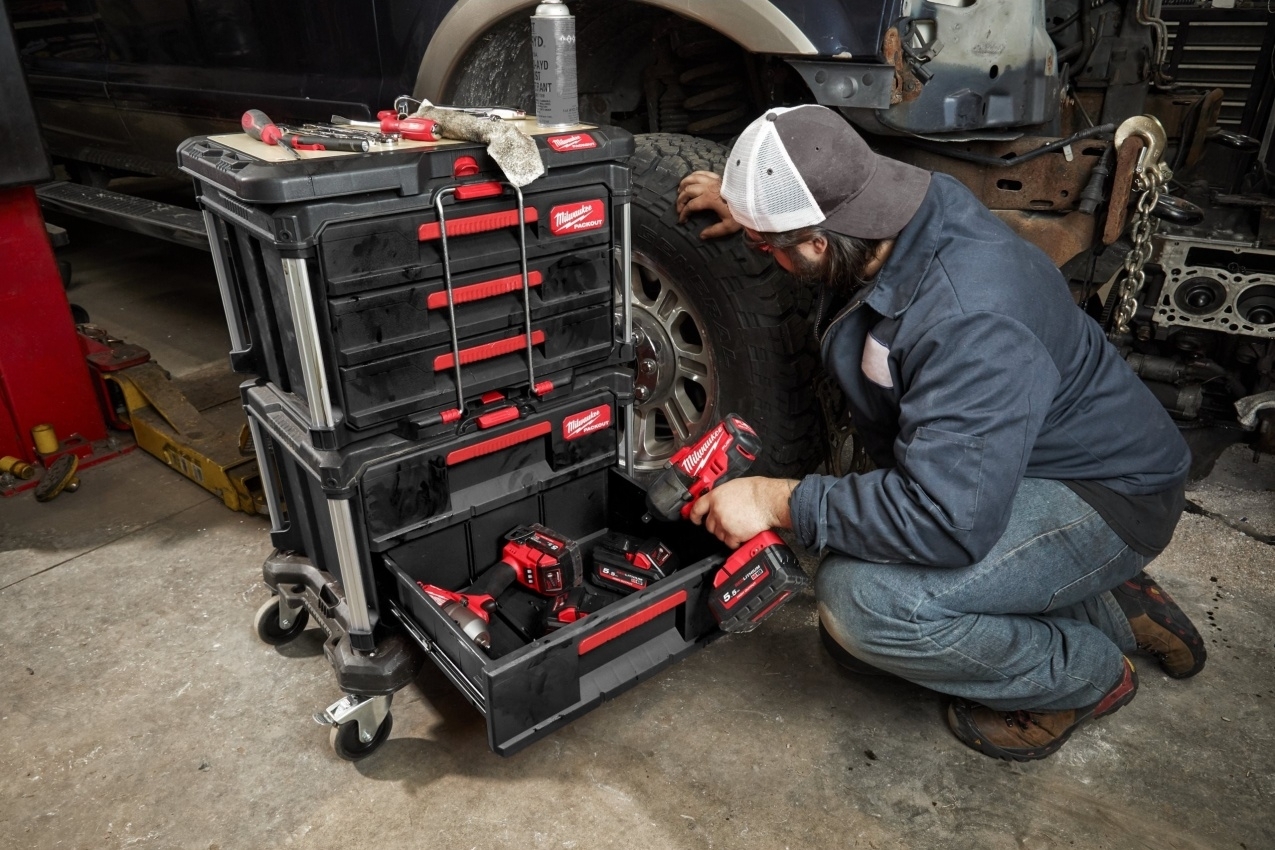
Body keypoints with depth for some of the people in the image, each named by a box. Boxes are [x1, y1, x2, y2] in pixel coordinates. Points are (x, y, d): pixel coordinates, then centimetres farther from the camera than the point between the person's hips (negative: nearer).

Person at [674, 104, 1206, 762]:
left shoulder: (970, 325, -38)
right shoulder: (921, 200, -10)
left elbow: (947, 522, -41)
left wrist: (776, 500, -32)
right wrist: (753, 203, 2)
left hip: (1102, 495, -9)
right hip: (998, 469, 9)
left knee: (862, 602, -32)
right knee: (852, 642, 9)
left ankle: (1082, 672, -2)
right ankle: (1106, 608, 17)